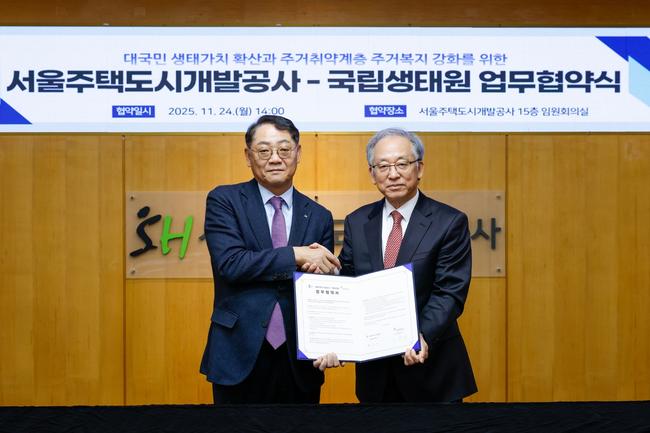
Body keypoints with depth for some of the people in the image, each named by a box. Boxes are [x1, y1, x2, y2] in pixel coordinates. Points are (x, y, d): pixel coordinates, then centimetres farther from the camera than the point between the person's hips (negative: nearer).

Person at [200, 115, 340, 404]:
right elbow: (230, 263, -15)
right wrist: (296, 255, -17)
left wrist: (320, 270, -14)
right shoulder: (224, 200, -1)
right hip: (240, 354, -2)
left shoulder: (319, 216, 7)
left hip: (299, 359, 3)